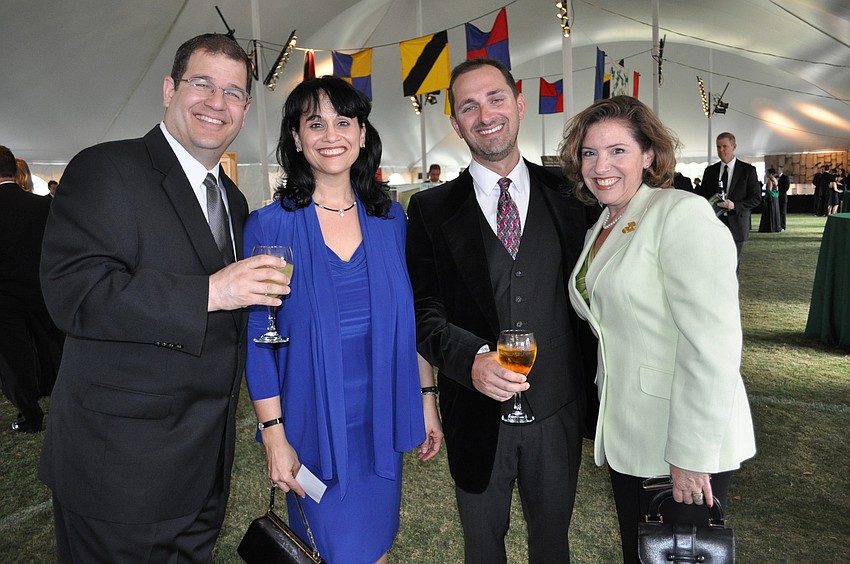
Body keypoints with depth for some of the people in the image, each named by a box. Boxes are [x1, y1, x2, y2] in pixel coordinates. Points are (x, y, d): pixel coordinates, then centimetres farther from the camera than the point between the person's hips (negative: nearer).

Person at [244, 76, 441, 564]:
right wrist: (274, 435, -9)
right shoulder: (269, 226, -9)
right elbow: (257, 338, -7)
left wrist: (427, 401, 5)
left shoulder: (390, 218, 1)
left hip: (381, 419, 3)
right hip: (313, 425, -3)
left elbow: (411, 319, 5)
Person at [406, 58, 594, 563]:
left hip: (557, 407, 1)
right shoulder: (431, 209, -3)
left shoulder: (567, 195, 0)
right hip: (475, 411, 0)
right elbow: (424, 312, -7)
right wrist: (471, 359, -25)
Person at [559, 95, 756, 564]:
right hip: (624, 436, 7)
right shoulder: (599, 229, 10)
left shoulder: (682, 215, -16)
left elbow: (712, 344, -22)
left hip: (686, 443, -7)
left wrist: (691, 454, -20)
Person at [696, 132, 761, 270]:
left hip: (736, 226, -1)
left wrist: (735, 205, -18)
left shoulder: (748, 170, 1)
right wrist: (711, 200, -11)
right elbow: (702, 196, 13)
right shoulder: (710, 171, 9)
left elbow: (756, 198, -1)